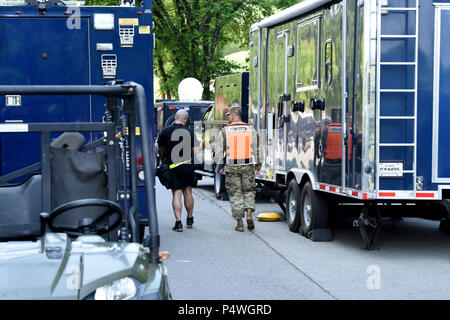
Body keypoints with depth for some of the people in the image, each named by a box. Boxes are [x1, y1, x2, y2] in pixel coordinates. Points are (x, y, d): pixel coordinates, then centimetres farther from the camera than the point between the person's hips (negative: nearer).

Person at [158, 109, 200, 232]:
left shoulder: (166, 131, 0)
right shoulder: (190, 132, -2)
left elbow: (160, 149, 9)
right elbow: (196, 150, -2)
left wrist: (163, 160, 25)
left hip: (173, 166, -1)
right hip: (188, 165, 1)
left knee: (176, 194, -1)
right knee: (188, 192, 14)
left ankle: (178, 222, -10)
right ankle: (190, 219, 26)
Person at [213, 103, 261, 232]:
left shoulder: (225, 131, -2)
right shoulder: (251, 129, 3)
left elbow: (218, 150, -1)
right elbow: (257, 149, 4)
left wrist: (220, 165, 9)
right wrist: (258, 164, 13)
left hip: (231, 167, -1)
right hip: (248, 166, 1)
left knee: (235, 194, 6)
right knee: (249, 191, 16)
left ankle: (240, 223, 6)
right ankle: (249, 214, -4)